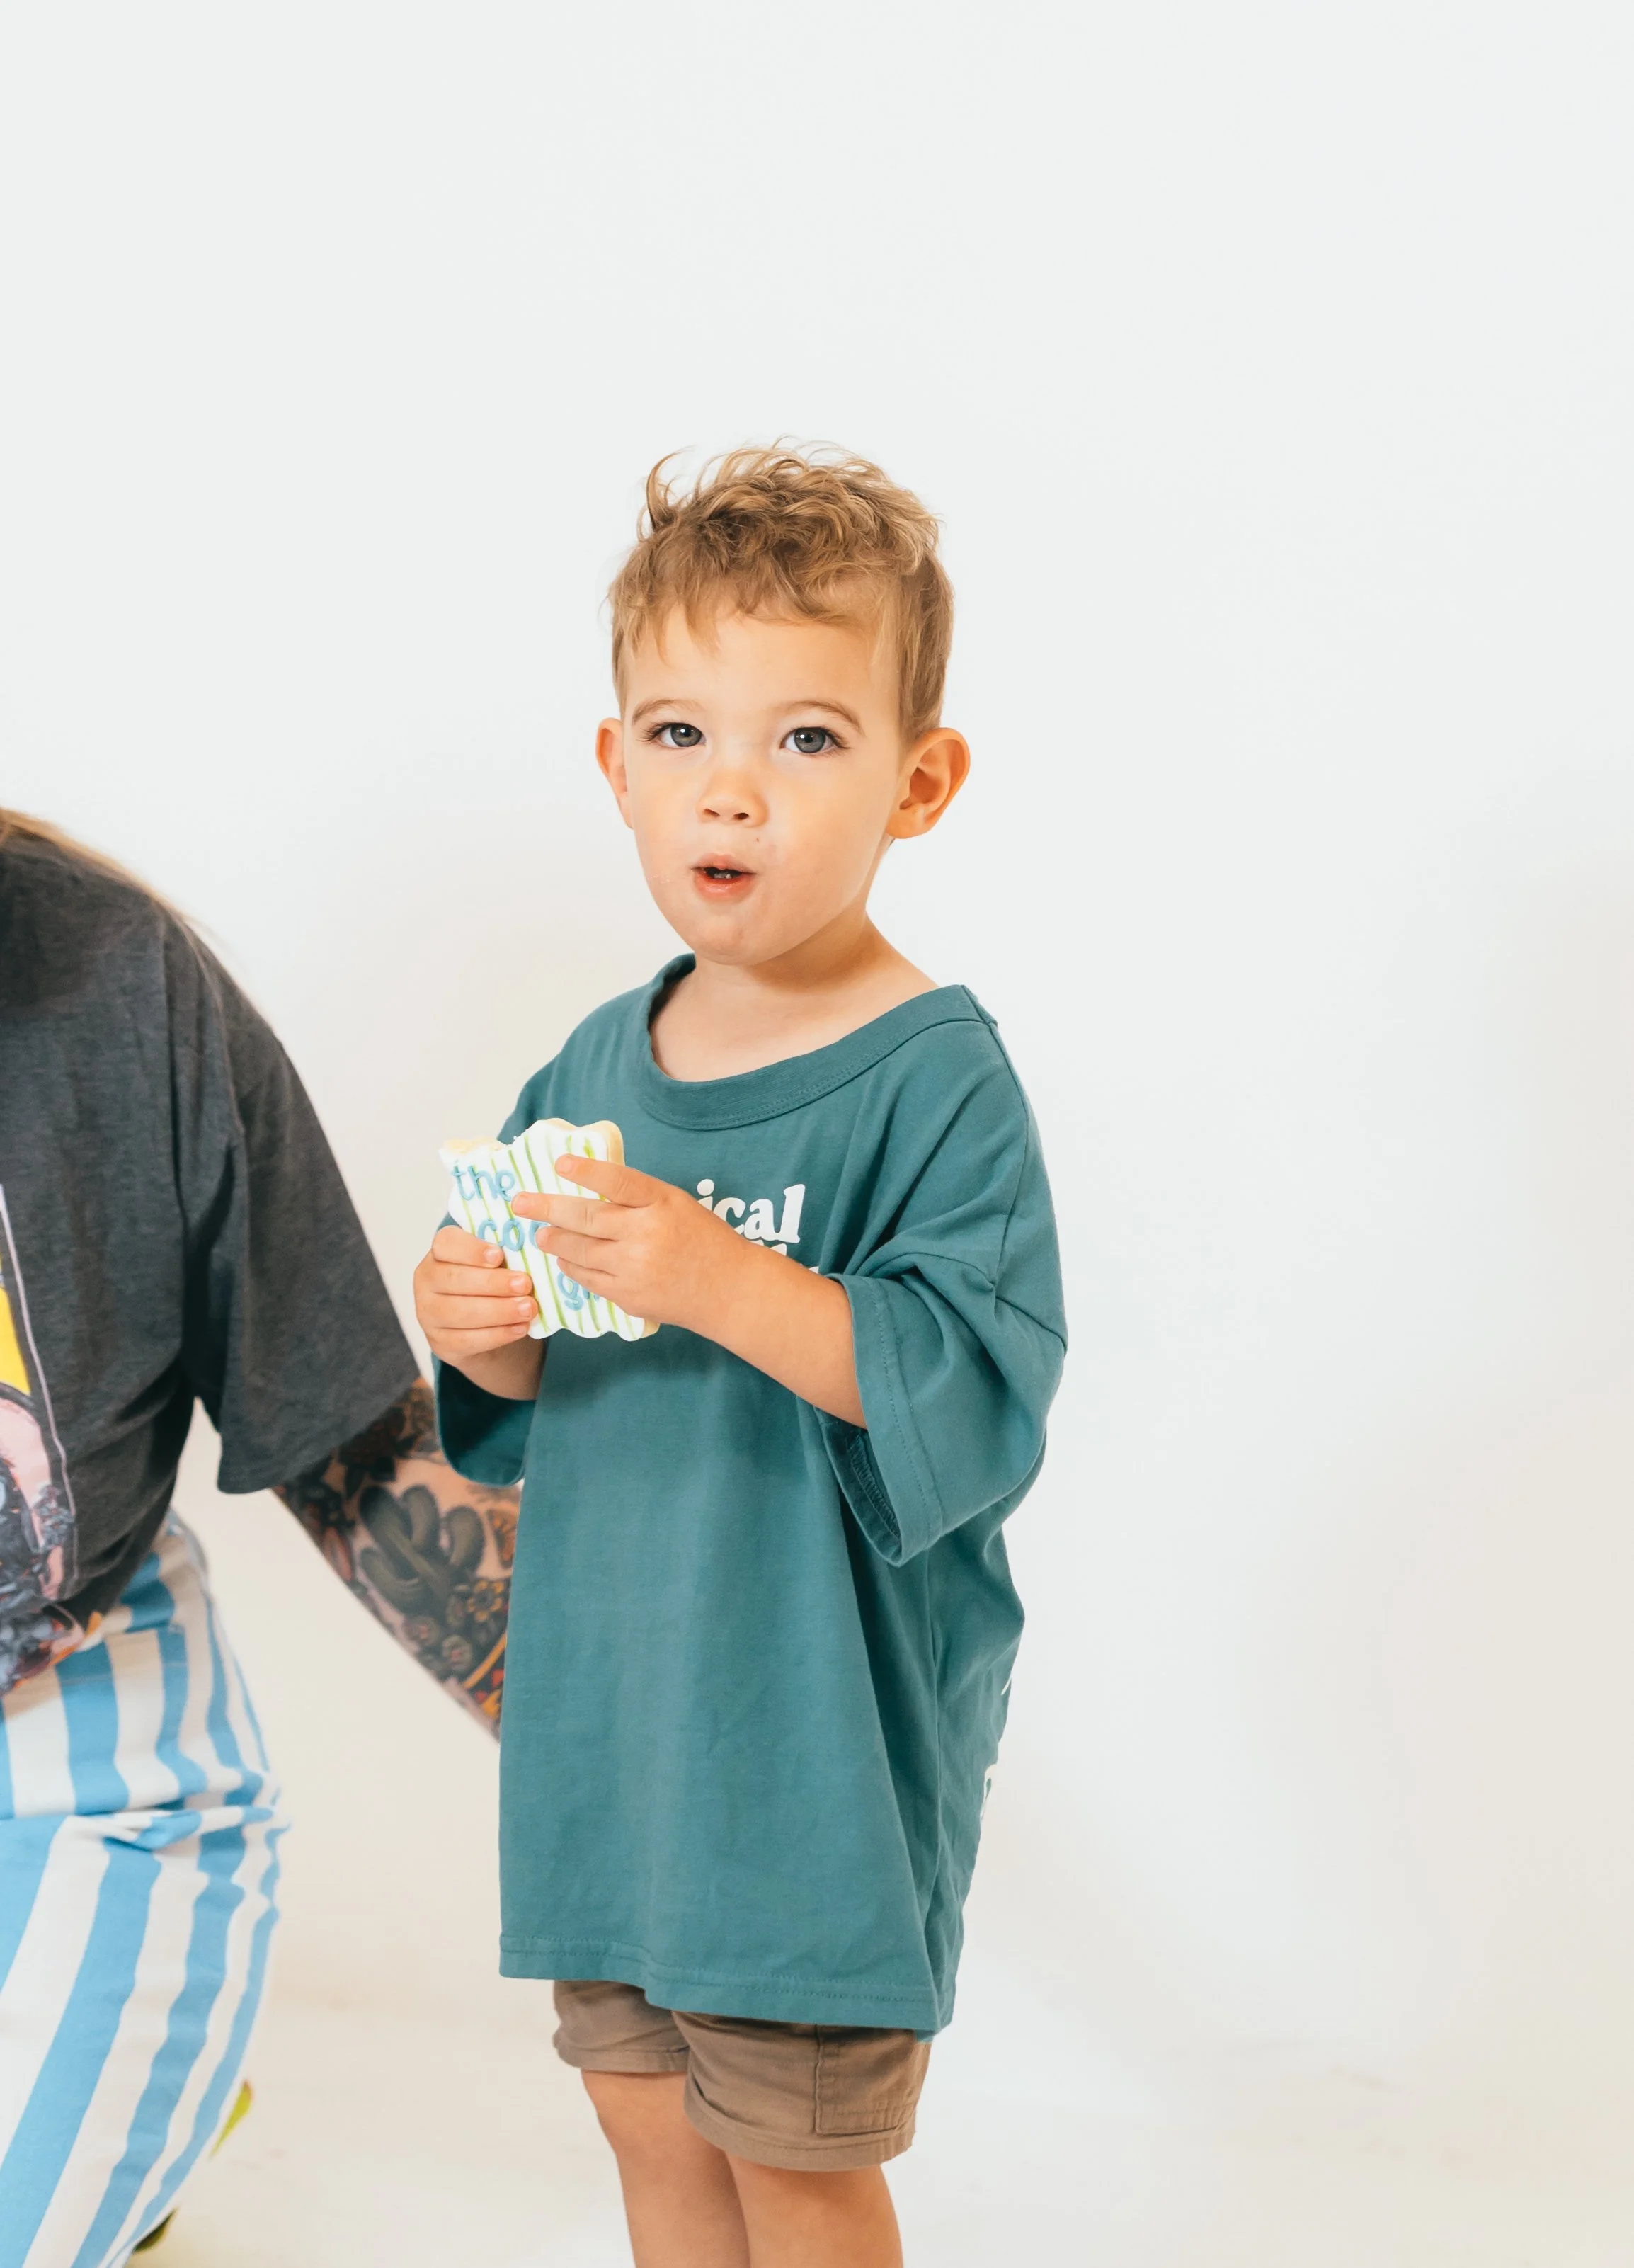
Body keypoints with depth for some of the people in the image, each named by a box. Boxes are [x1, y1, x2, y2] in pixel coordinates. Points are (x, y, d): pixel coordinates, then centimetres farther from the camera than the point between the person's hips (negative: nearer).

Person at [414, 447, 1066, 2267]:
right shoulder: (596, 1067, 4)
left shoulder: (936, 1080, -17)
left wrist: (723, 1279, -34)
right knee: (647, 2116, 21)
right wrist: (484, 1337, -10)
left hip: (824, 1727, -6)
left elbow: (979, 1396, -26)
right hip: (612, 1705, 6)